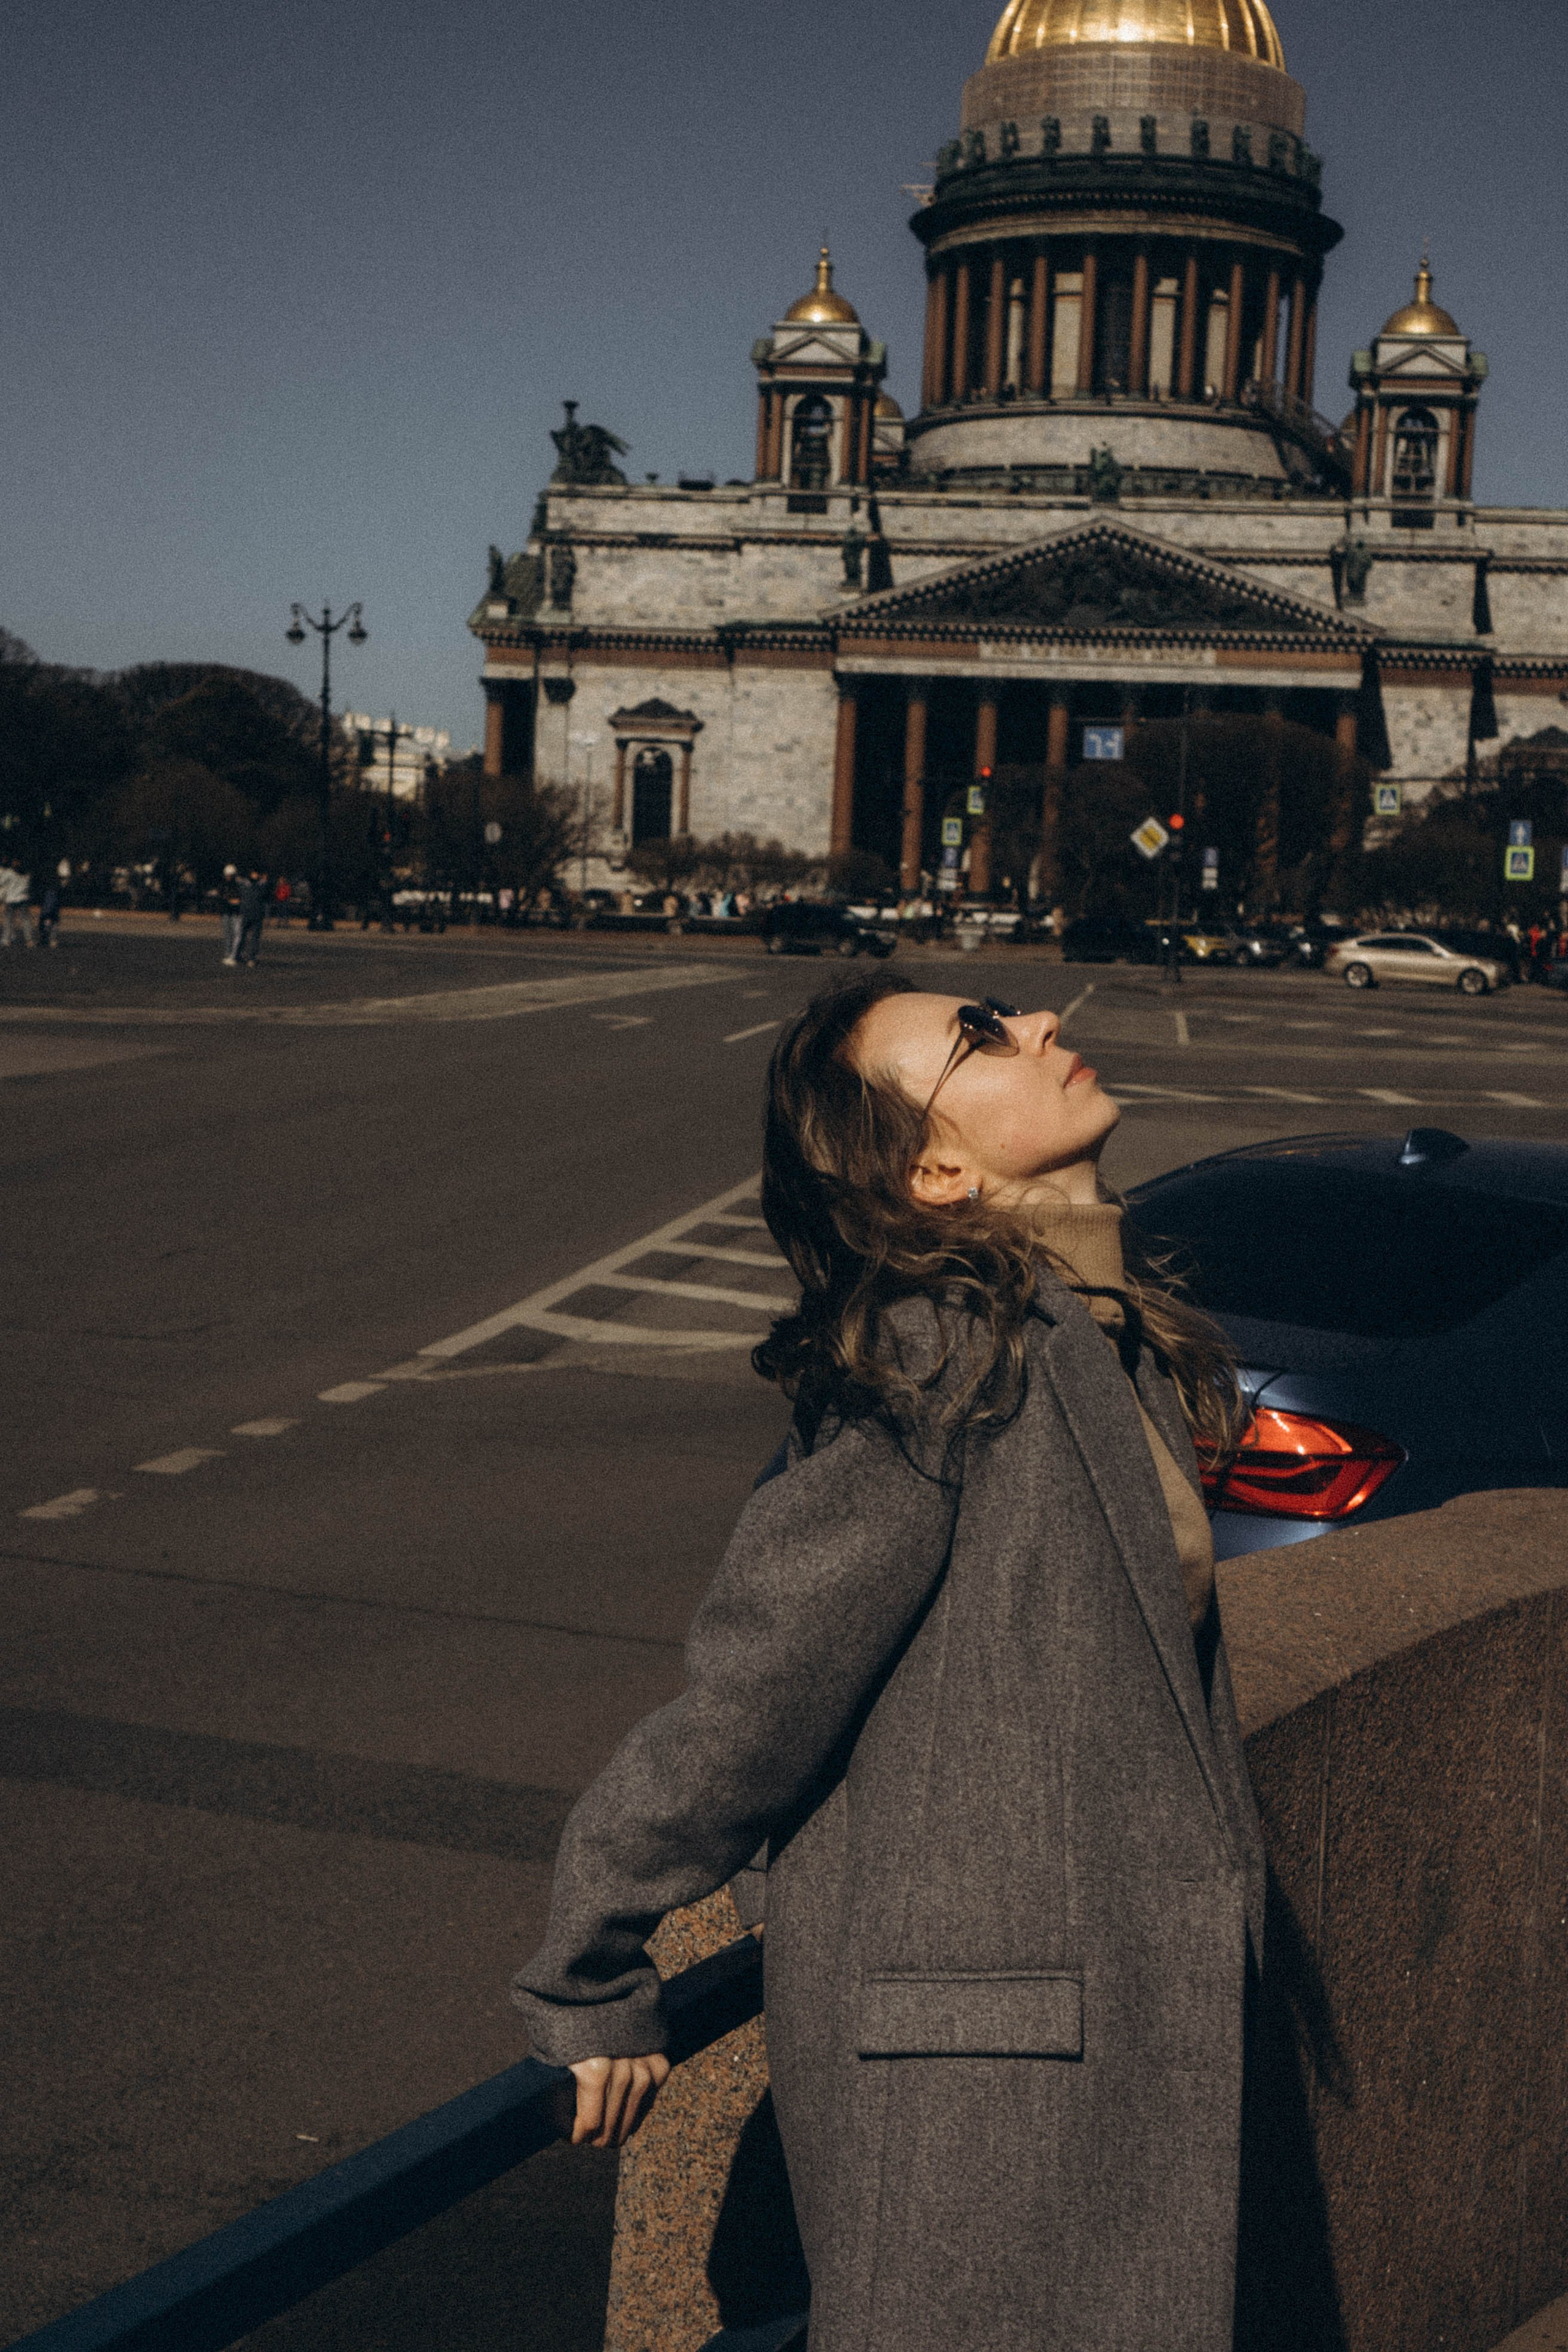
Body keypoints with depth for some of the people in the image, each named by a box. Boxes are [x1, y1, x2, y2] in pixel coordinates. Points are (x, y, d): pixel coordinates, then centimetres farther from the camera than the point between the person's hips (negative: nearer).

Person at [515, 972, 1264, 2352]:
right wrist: (593, 1989, -11)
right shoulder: (949, 1356, -22)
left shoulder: (1109, 1330, 6)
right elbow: (761, 1682, -19)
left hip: (1123, 2006, 8)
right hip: (967, 2040, -8)